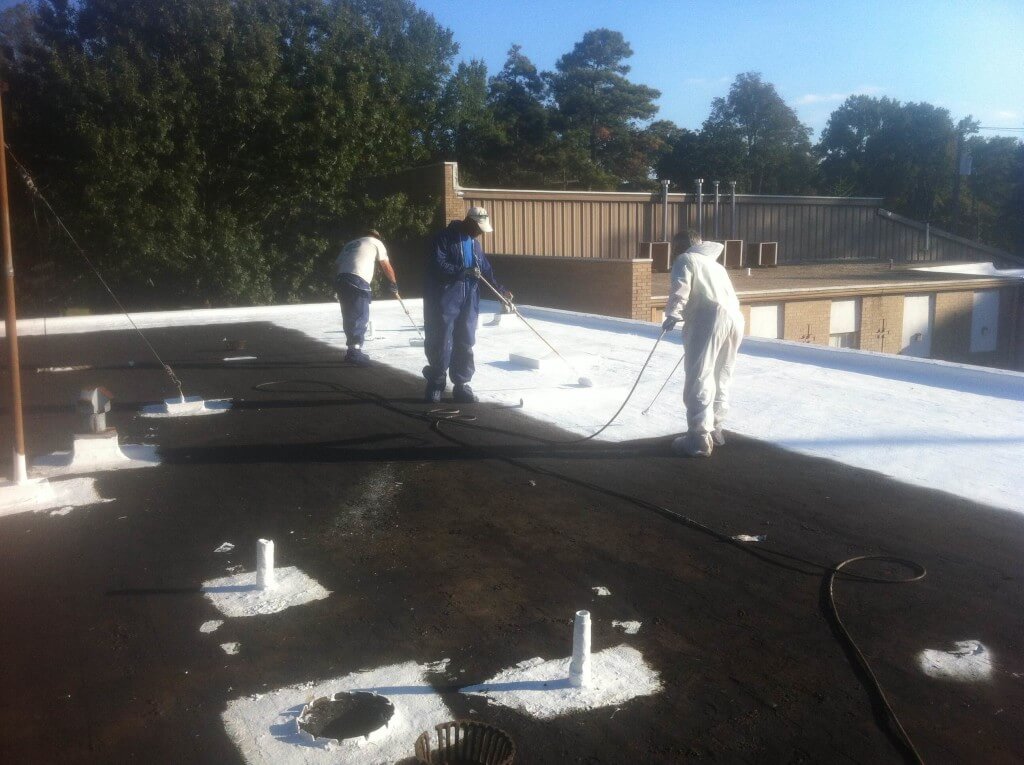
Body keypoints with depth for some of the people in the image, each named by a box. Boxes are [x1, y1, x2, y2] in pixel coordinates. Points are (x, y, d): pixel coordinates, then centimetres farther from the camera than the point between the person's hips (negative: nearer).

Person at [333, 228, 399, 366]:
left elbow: (337, 264, 22)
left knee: (349, 316, 14)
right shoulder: (376, 242, 17)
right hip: (358, 280, -6)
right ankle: (355, 351, -14)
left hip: (340, 279, 6)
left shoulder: (350, 244, 32)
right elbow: (387, 267, 16)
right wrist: (394, 284, 29)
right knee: (361, 316, -5)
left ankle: (352, 350, 21)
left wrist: (338, 286, 22)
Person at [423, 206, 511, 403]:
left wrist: (500, 290, 12)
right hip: (443, 300, -7)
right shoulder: (445, 238, -9)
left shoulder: (475, 244, 14)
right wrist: (463, 272, -26)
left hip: (468, 302, 7)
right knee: (441, 342, -1)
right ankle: (436, 383, 13)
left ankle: (461, 384, 14)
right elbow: (437, 265, -20)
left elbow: (485, 270, 20)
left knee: (465, 343, 6)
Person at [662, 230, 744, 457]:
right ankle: (714, 429, 28)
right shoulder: (716, 265, 36)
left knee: (699, 379, -8)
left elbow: (680, 287, -6)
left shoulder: (685, 259, 14)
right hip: (734, 318, 8)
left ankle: (699, 438, -12)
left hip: (708, 319, -8)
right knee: (720, 378, 19)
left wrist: (673, 314, -17)